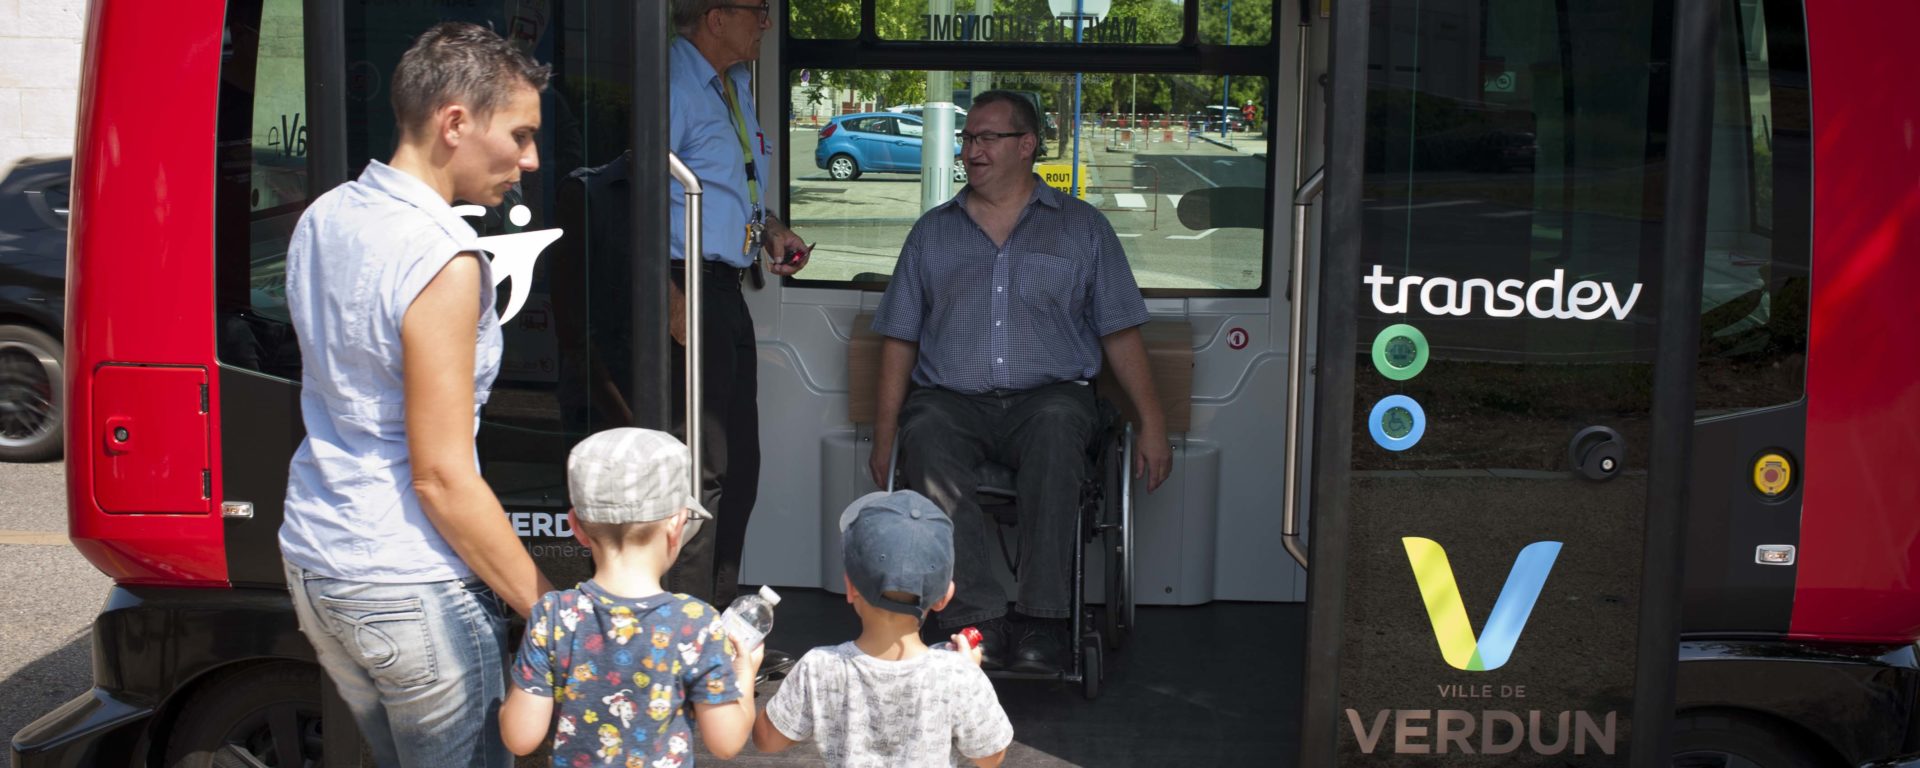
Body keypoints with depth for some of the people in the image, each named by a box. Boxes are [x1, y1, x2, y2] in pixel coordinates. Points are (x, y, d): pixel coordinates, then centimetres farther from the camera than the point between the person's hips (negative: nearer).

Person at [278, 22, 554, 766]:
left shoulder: (321, 219, 5)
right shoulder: (441, 259, -21)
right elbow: (441, 477, -21)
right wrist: (551, 613, -16)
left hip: (314, 558, 9)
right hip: (411, 591, -8)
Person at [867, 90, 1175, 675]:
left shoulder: (1081, 227, 15)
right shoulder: (932, 232, 20)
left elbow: (1120, 333, 11)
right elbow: (899, 338, 16)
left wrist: (1152, 423, 1)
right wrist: (885, 431, 5)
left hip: (1049, 393, -1)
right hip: (951, 399, 2)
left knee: (1056, 427, -37)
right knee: (925, 439, -34)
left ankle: (1044, 619, -36)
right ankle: (979, 619, -35)